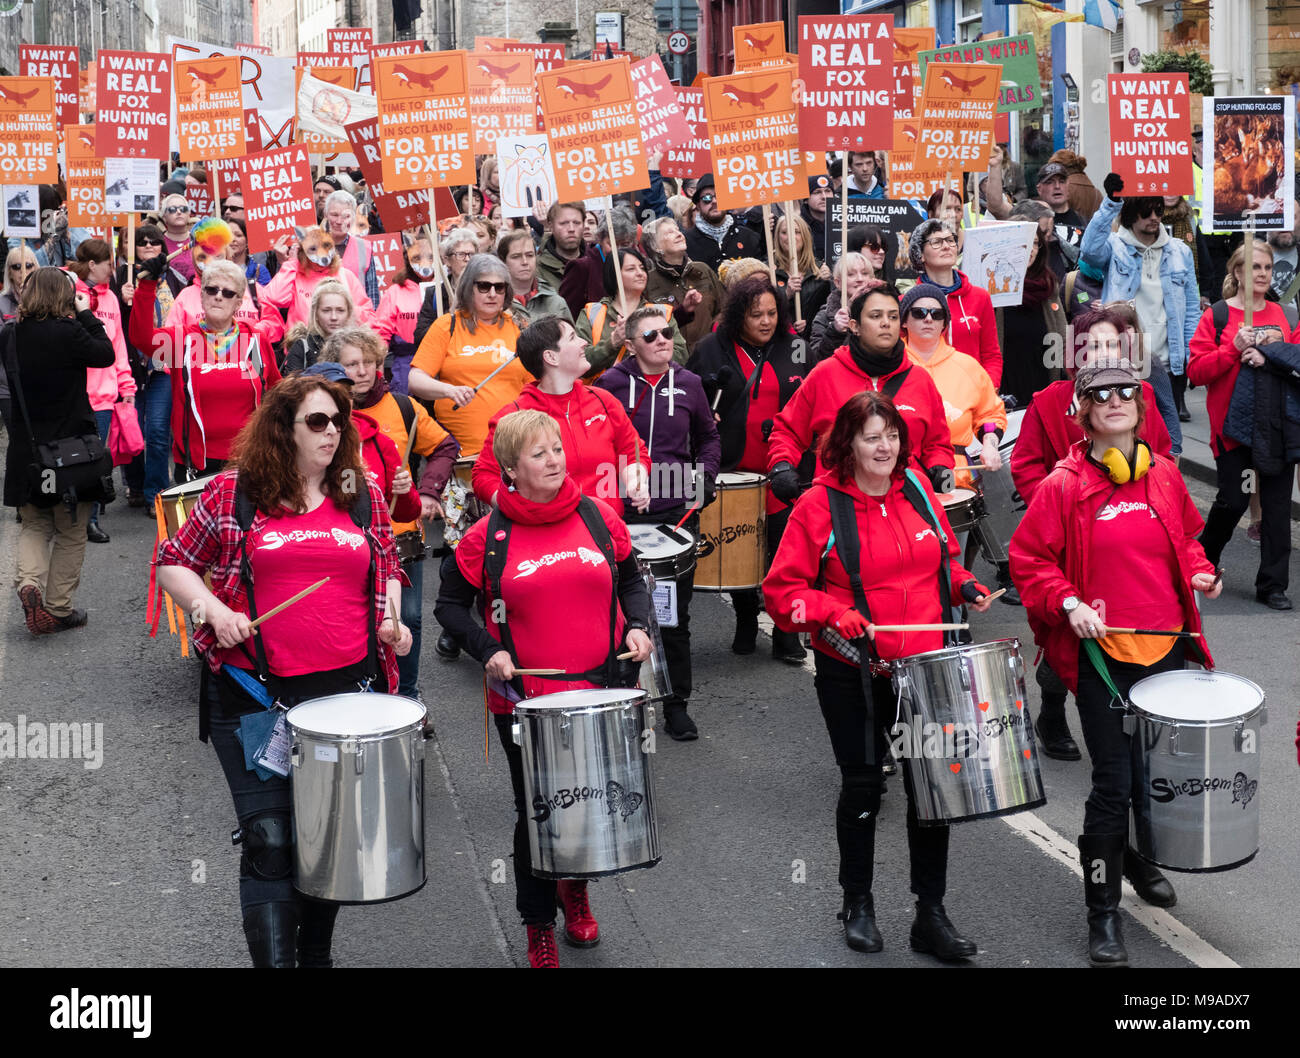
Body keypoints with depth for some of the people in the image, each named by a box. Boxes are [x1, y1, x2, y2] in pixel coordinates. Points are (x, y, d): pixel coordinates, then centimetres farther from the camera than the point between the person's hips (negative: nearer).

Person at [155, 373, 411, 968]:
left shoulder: (364, 495, 8)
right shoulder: (233, 493, 0)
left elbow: (388, 571, 19)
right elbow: (173, 564, 7)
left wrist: (391, 619, 0)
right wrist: (211, 609, -10)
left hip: (348, 690, 3)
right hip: (256, 695, -3)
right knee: (269, 840, -8)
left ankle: (317, 953, 33)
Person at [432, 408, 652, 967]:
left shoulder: (598, 517, 1)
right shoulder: (488, 536, -6)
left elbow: (631, 580, 14)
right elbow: (450, 603, 4)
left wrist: (637, 625, -3)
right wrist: (487, 650, -10)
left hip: (598, 690, 2)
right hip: (524, 698, -2)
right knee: (536, 811, 7)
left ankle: (576, 885, 44)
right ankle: (539, 926, 27)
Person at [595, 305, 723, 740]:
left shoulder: (689, 384, 6)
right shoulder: (611, 383, 0)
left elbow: (709, 438, 17)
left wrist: (704, 485, 5)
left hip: (677, 512, 2)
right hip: (622, 512, -1)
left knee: (676, 613, 7)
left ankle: (677, 704, 16)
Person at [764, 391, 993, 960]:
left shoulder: (917, 488, 4)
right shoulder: (820, 505, -9)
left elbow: (943, 555, 21)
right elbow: (782, 590, -8)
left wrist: (964, 584, 3)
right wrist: (834, 615, -21)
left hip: (925, 665, 3)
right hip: (853, 673, -3)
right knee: (862, 785, 10)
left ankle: (931, 914, 18)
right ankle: (858, 904, 31)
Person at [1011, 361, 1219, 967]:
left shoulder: (1164, 475, 7)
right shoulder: (1064, 486, -7)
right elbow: (1028, 560, -4)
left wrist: (1199, 572, 3)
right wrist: (1070, 604, -17)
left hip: (1165, 648, 5)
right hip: (1102, 653, -4)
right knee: (1113, 782, -3)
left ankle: (1138, 858, 44)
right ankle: (1102, 913, 12)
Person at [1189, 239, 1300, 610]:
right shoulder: (1217, 316, -1)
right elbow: (1196, 371, -7)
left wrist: (1268, 355, -11)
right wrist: (1234, 348, -18)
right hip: (1235, 424, -3)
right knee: (1233, 501, -3)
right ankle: (1203, 562, 24)